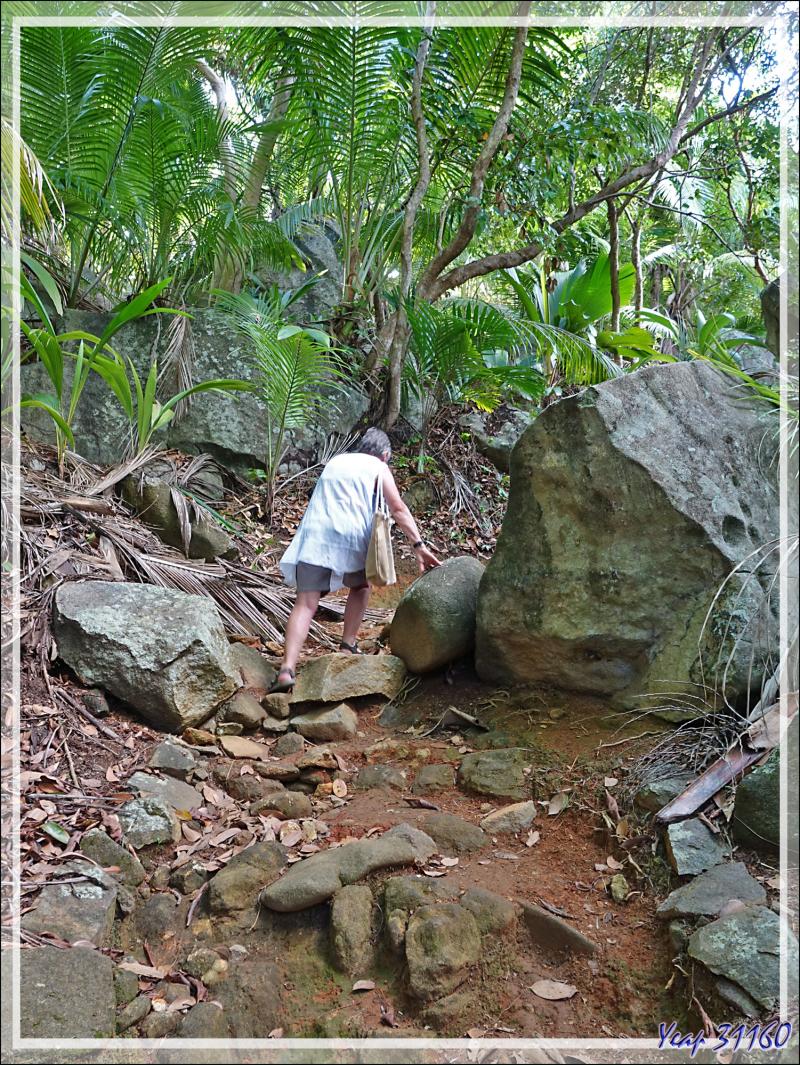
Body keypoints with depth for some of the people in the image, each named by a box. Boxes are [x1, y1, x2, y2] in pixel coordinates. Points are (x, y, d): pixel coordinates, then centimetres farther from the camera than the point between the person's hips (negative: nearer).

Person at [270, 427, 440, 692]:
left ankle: (287, 670, -21)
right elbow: (399, 509, 4)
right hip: (350, 533, -3)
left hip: (314, 534, 3)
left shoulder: (335, 461, 29)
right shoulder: (379, 468, 15)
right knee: (360, 586, 26)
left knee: (305, 603, -6)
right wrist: (419, 546, -2)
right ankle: (348, 646, 22)